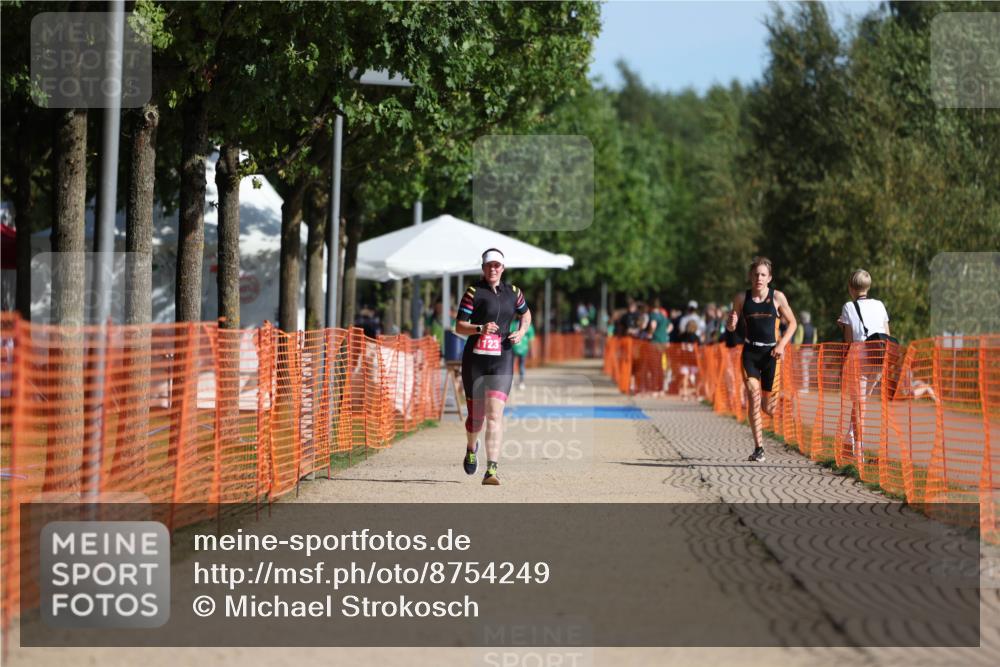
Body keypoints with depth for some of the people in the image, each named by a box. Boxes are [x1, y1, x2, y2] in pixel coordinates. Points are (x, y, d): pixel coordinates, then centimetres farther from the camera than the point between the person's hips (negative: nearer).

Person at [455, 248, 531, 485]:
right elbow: (459, 327, -6)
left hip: (502, 361, 1)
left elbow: (526, 314, 27)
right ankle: (471, 448, 41)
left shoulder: (512, 292, 9)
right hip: (475, 360, -1)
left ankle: (491, 470, -20)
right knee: (476, 416, 7)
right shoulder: (474, 292, -3)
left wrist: (521, 332, 7)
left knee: (495, 414, -13)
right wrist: (480, 328, -24)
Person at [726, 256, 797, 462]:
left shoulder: (777, 297, 0)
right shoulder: (742, 298, 3)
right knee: (753, 395, -17)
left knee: (768, 407, 4)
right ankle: (758, 448, -15)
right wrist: (731, 323, -14)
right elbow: (730, 327, 11)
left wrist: (782, 344, -8)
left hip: (771, 353, 0)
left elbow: (792, 323, 7)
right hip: (750, 352, 0)